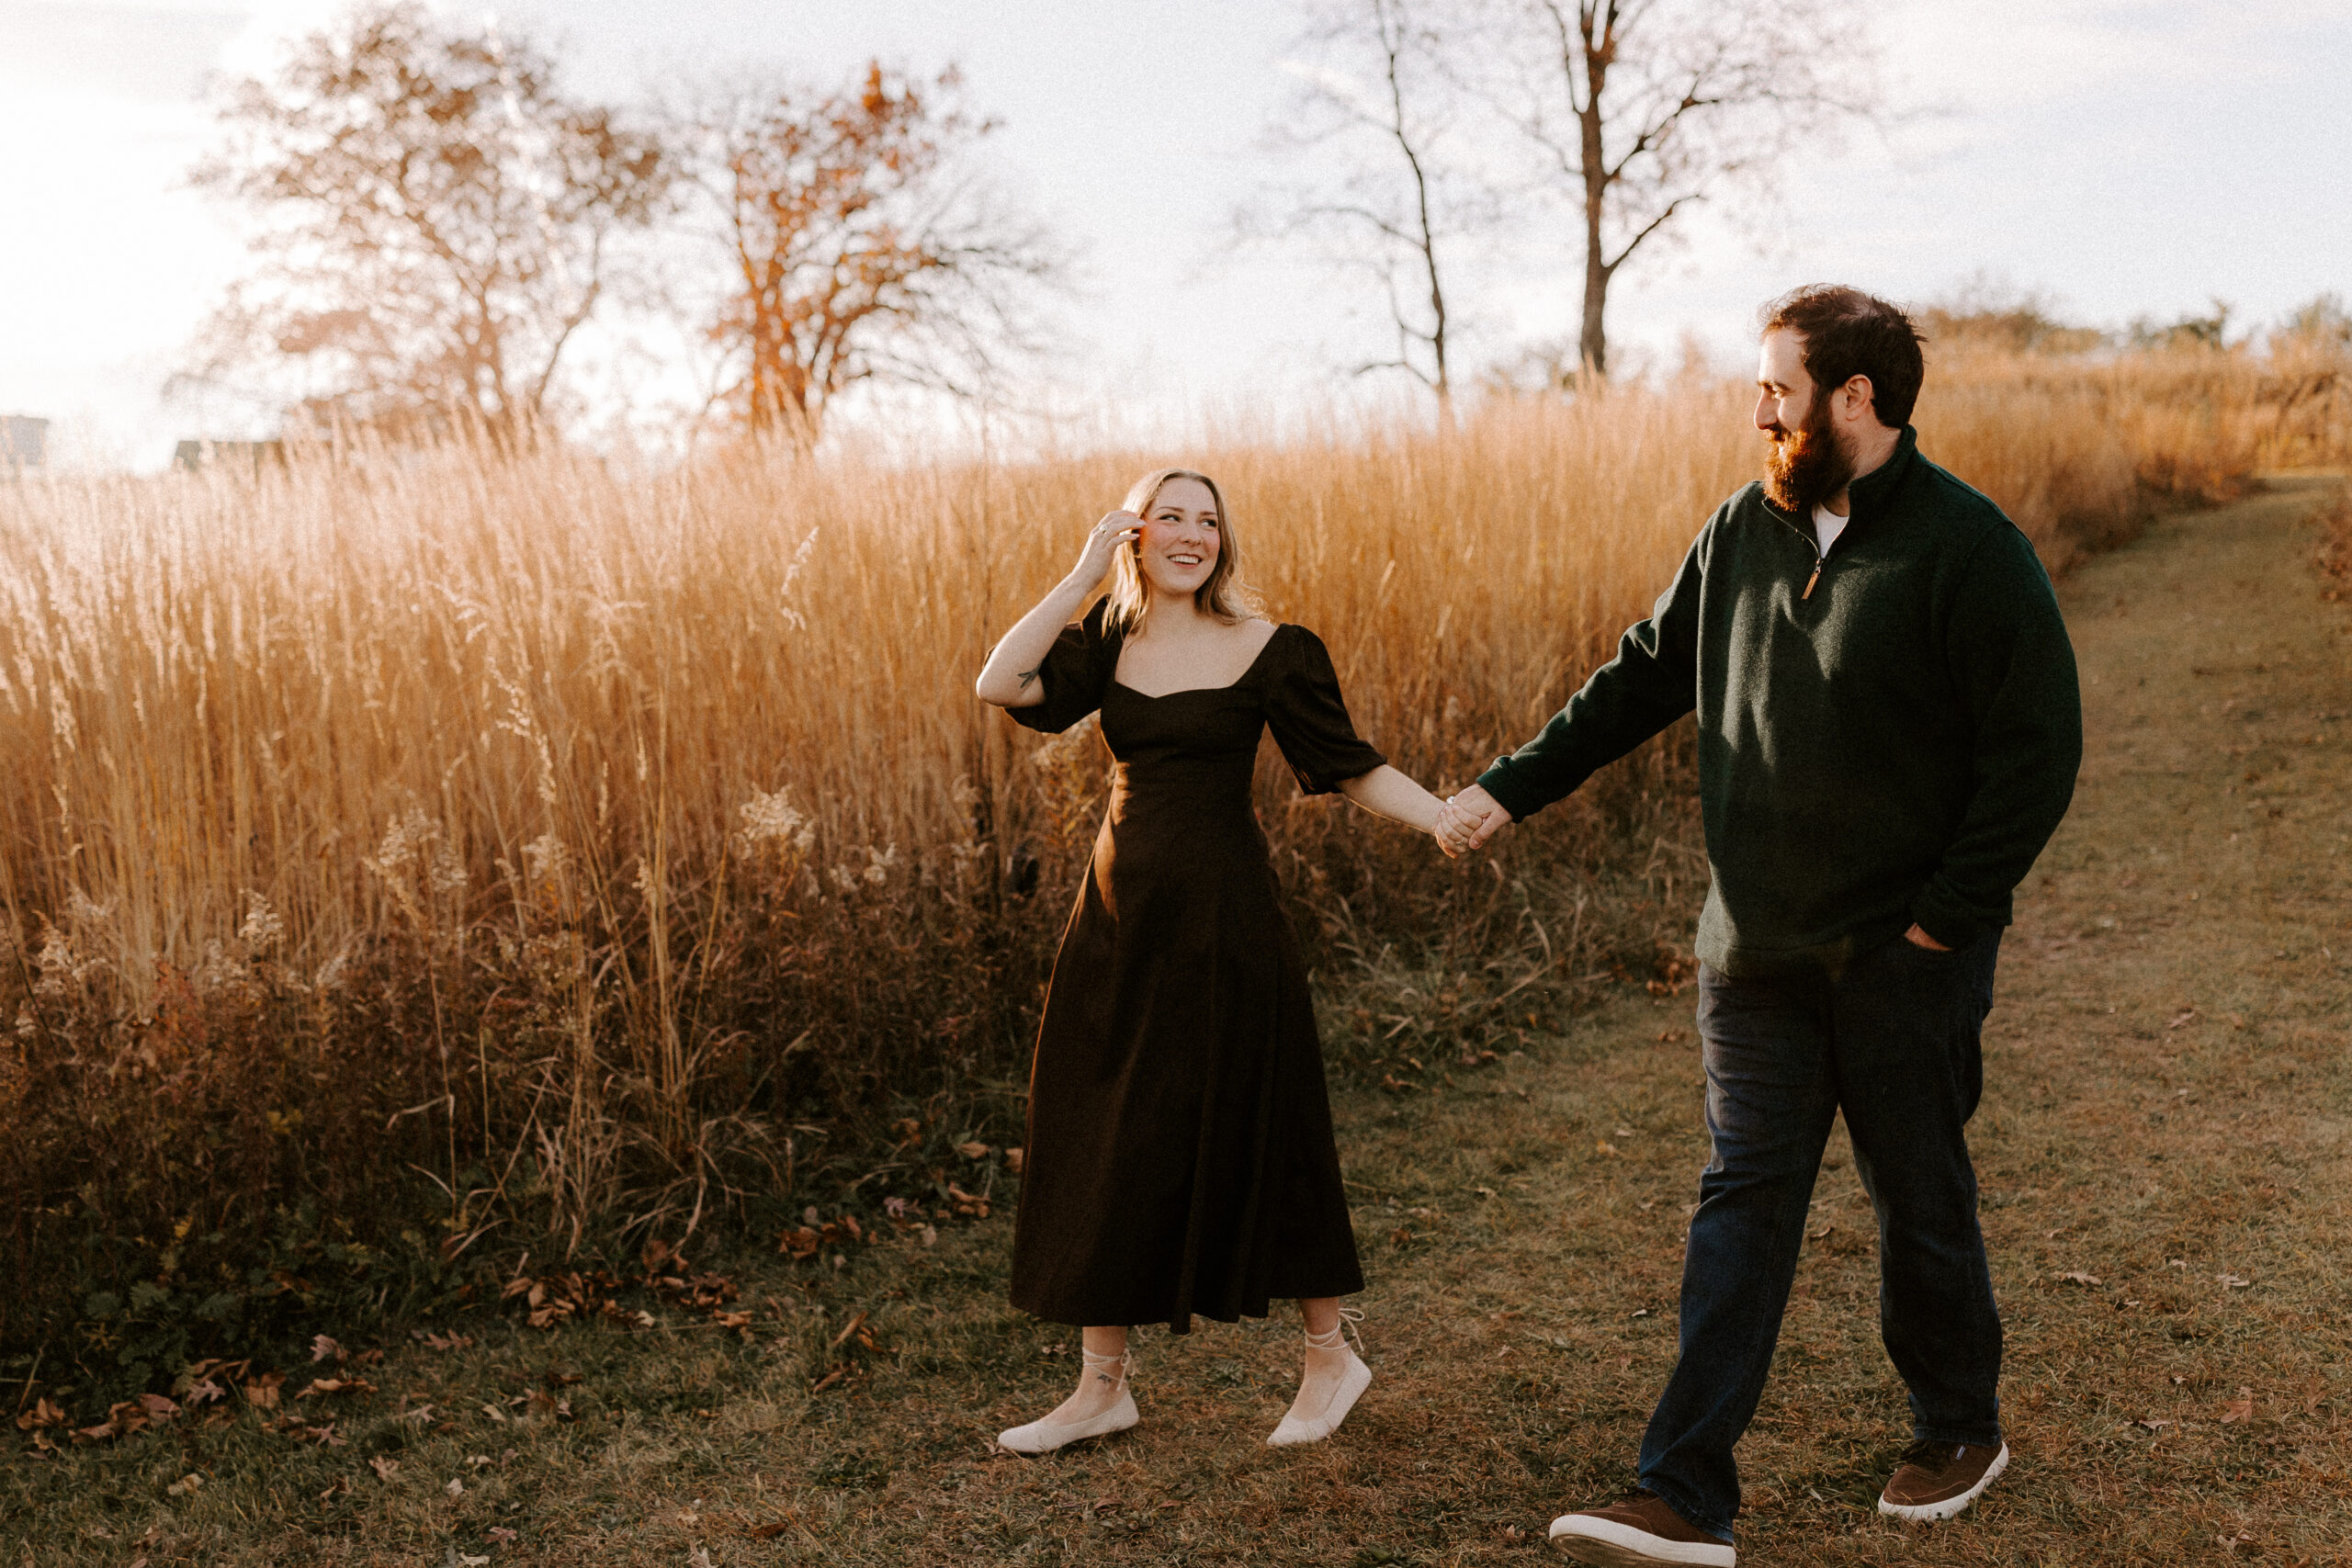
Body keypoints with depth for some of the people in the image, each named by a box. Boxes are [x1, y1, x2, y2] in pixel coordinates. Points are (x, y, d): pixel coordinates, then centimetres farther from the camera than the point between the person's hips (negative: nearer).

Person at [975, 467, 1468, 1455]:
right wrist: (1083, 575, -9)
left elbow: (1351, 768, -6)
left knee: (1242, 1138, 3)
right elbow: (999, 685, -8)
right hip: (1119, 912, 5)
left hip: (1218, 915, -5)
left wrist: (1446, 818, -22)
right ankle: (1102, 1385, 20)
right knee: (1097, 1146, 7)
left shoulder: (1266, 650, -5)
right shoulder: (1107, 644, 6)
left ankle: (1330, 1355, 24)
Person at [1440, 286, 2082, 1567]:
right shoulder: (1746, 530, 6)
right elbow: (1647, 675, 15)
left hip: (1903, 957, -5)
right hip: (1755, 947, 5)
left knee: (1918, 1199, 11)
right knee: (1742, 1200, 3)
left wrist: (1947, 914, -15)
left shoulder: (1967, 549, -12)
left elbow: (2038, 748, -13)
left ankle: (1959, 1431, 35)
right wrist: (1514, 787, 12)